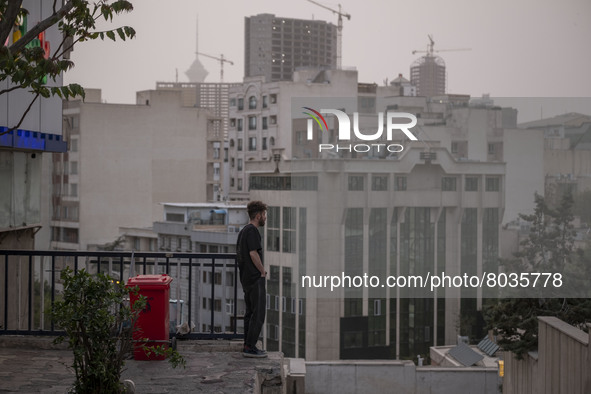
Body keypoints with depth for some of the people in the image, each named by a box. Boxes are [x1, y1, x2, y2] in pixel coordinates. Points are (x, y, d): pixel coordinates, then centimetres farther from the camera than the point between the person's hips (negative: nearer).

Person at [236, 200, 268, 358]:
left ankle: (248, 346, 17)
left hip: (246, 278, 10)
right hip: (255, 279, -10)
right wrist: (263, 271, -10)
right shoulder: (252, 231, -14)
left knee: (250, 312, 14)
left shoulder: (243, 231, 16)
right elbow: (253, 253, -22)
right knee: (258, 313, -7)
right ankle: (250, 347, -8)